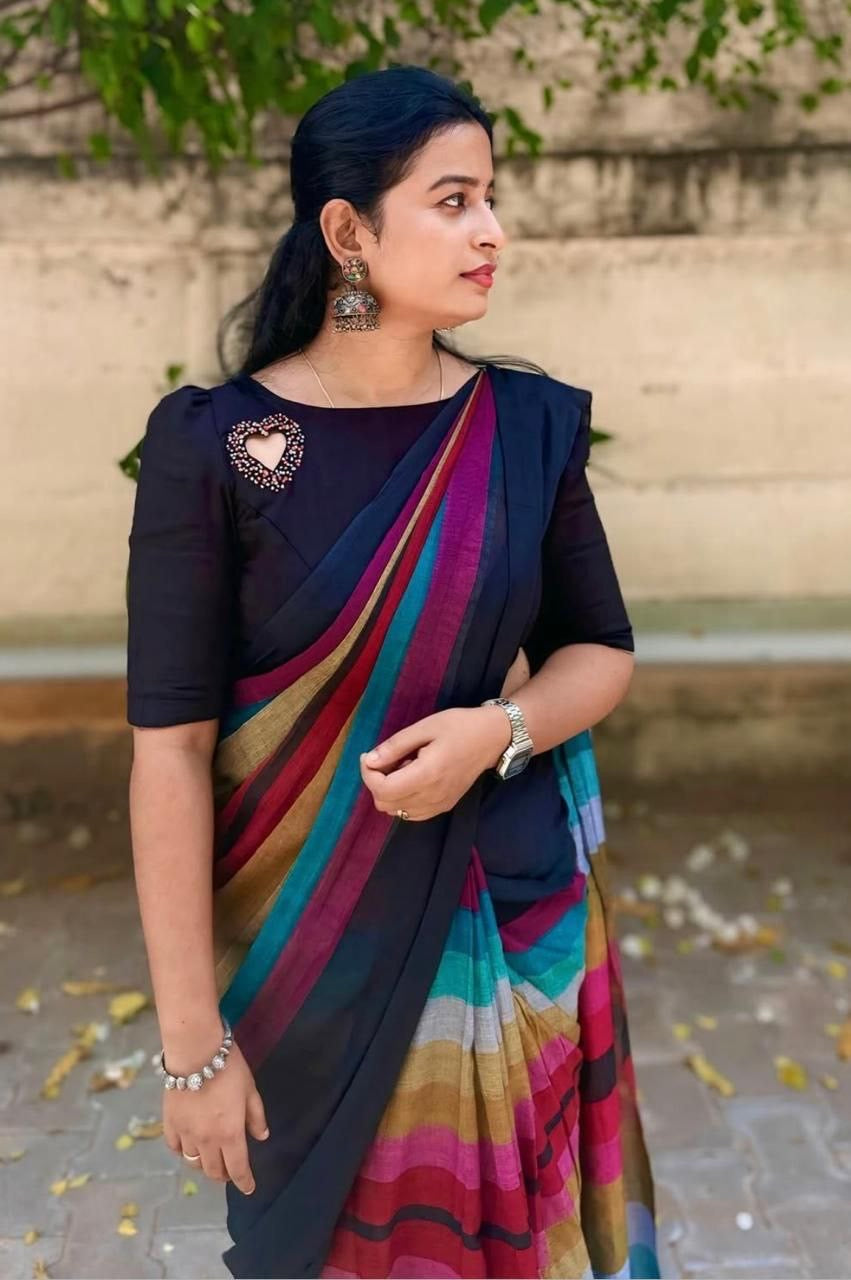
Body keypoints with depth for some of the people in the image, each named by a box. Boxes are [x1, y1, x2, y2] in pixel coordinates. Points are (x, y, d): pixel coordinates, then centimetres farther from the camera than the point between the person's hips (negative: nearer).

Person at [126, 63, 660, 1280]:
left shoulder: (529, 425, -3)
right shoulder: (216, 447, -14)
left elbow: (602, 651, 6)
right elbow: (171, 747, -14)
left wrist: (499, 730, -16)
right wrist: (191, 1038, -13)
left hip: (509, 922, 3)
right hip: (304, 940, -2)